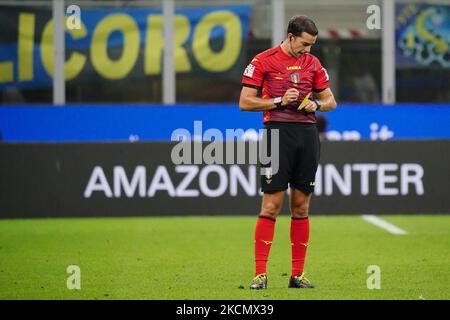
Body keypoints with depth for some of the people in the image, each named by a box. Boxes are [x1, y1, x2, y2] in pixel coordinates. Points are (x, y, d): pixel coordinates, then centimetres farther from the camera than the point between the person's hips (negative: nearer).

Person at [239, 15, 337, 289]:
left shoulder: (313, 63, 12)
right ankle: (260, 274, -6)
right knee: (271, 206, -8)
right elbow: (245, 102, -3)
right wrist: (279, 101, -12)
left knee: (301, 207, 6)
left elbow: (330, 100, 18)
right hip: (278, 132, -5)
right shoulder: (264, 61, -2)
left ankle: (298, 275, 10)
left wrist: (317, 105, -4)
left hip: (308, 134, 5)